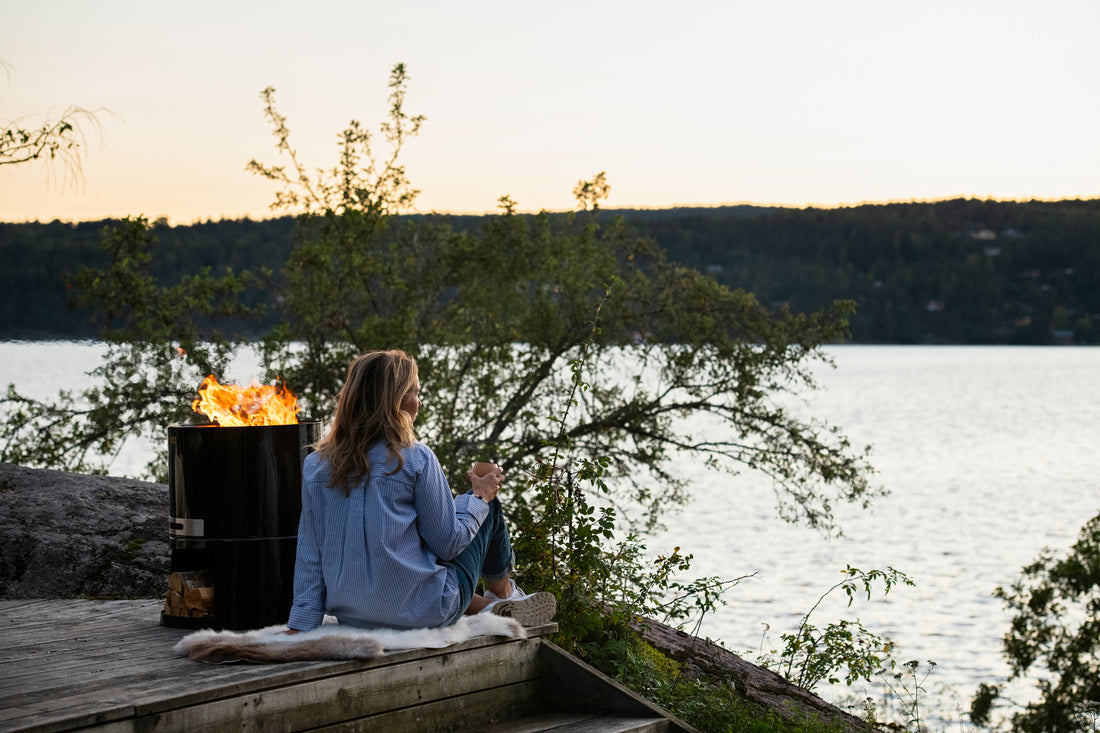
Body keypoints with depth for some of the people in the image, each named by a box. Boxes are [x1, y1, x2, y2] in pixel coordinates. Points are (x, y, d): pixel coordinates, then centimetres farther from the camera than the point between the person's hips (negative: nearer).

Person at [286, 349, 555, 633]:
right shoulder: (416, 459, -14)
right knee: (488, 504, 18)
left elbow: (309, 554, 1)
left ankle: (488, 607, 40)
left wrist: (300, 624, 5)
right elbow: (447, 544, -8)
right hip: (421, 612, -5)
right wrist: (479, 497, 8)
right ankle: (504, 594, 42)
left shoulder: (315, 466, 0)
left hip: (349, 616, 5)